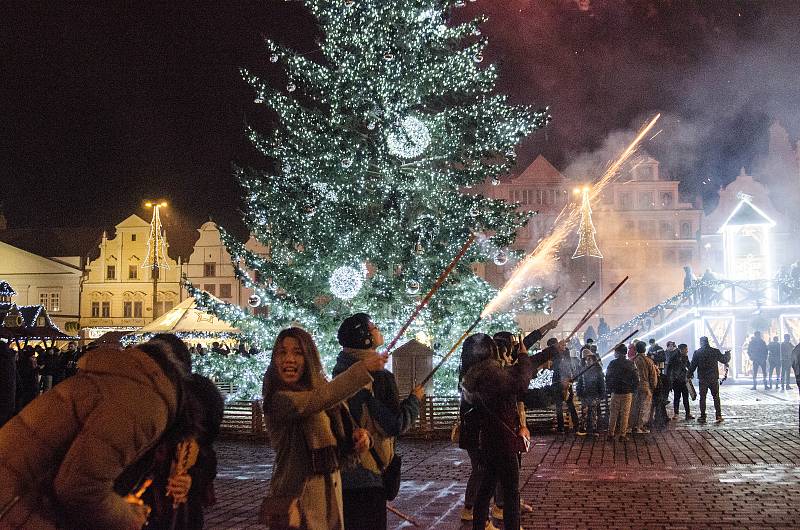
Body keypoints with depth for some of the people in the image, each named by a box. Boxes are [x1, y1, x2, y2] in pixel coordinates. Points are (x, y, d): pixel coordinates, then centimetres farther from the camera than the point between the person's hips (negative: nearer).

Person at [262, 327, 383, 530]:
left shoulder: (317, 388, 8)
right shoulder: (279, 400, -17)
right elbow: (321, 398, -34)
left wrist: (358, 437, -8)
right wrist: (363, 368, -38)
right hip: (299, 501, -8)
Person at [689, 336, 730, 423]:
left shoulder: (697, 353, -4)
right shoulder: (715, 351, -3)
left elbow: (692, 366, -3)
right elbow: (725, 360, 7)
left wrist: (689, 375, 9)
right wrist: (728, 354, 28)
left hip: (702, 379, -1)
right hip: (714, 378, 1)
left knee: (702, 397, 5)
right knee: (716, 397, 9)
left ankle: (703, 417, 4)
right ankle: (718, 416, 6)